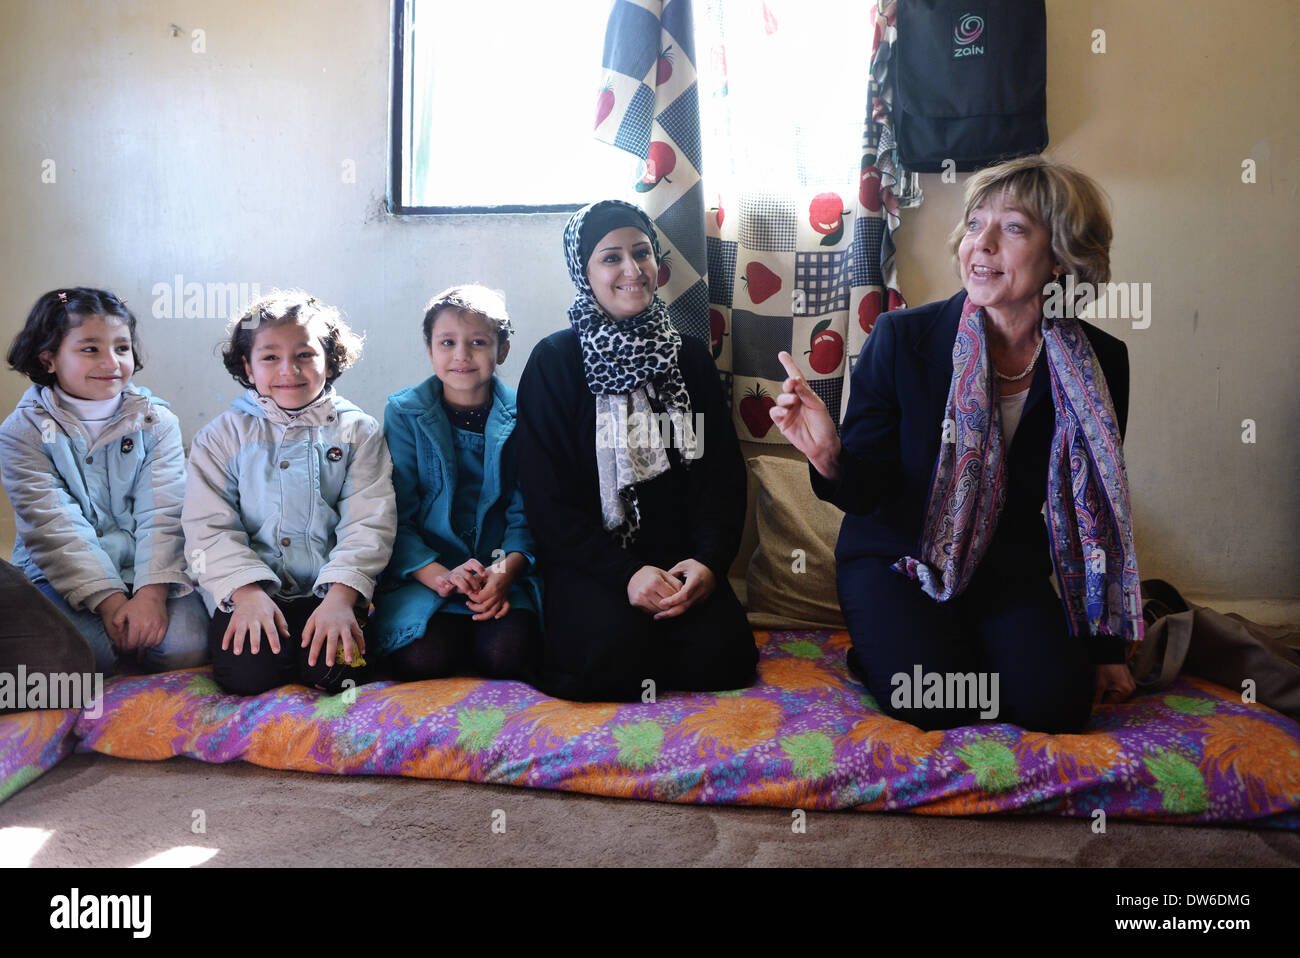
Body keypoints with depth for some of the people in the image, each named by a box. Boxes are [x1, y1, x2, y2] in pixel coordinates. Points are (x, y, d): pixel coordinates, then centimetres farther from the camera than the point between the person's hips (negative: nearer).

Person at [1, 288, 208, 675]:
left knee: (187, 647, -23)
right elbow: (53, 527, -11)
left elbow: (162, 515, -8)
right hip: (61, 572, -1)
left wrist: (151, 594, -23)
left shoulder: (156, 421, 1)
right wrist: (109, 600, -22)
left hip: (147, 569, 1)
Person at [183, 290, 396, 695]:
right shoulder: (222, 435, 8)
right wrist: (247, 592, -16)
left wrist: (340, 596, -18)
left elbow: (368, 524, -4)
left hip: (329, 589, -1)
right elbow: (208, 527, 0)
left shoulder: (358, 431, 5)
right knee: (247, 671, -22)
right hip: (248, 588, 1)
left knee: (334, 668, -24)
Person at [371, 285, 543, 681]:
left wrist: (506, 571, -20)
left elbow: (527, 514, 0)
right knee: (421, 660, -27)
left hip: (504, 569, 0)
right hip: (425, 571, 0)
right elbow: (396, 517, -3)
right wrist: (439, 575, -19)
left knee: (506, 656, -27)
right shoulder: (404, 413, 2)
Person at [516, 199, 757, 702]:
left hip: (679, 560, 3)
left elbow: (723, 473, 8)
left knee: (723, 655, -22)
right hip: (590, 561, -3)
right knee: (614, 656, -30)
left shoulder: (690, 356, 11)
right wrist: (625, 572, -18)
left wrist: (709, 560, -11)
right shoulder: (555, 360, -1)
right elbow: (546, 495, -6)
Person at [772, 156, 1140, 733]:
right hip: (896, 559, -2)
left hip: (1010, 568, 3)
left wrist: (1105, 648, 5)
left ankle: (972, 647, 11)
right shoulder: (900, 338, -15)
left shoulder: (1100, 363, -7)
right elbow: (866, 491, -11)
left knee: (1055, 701, -21)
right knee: (936, 704, -24)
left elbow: (1097, 512, 3)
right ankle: (879, 651, 9)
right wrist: (830, 459, -36)